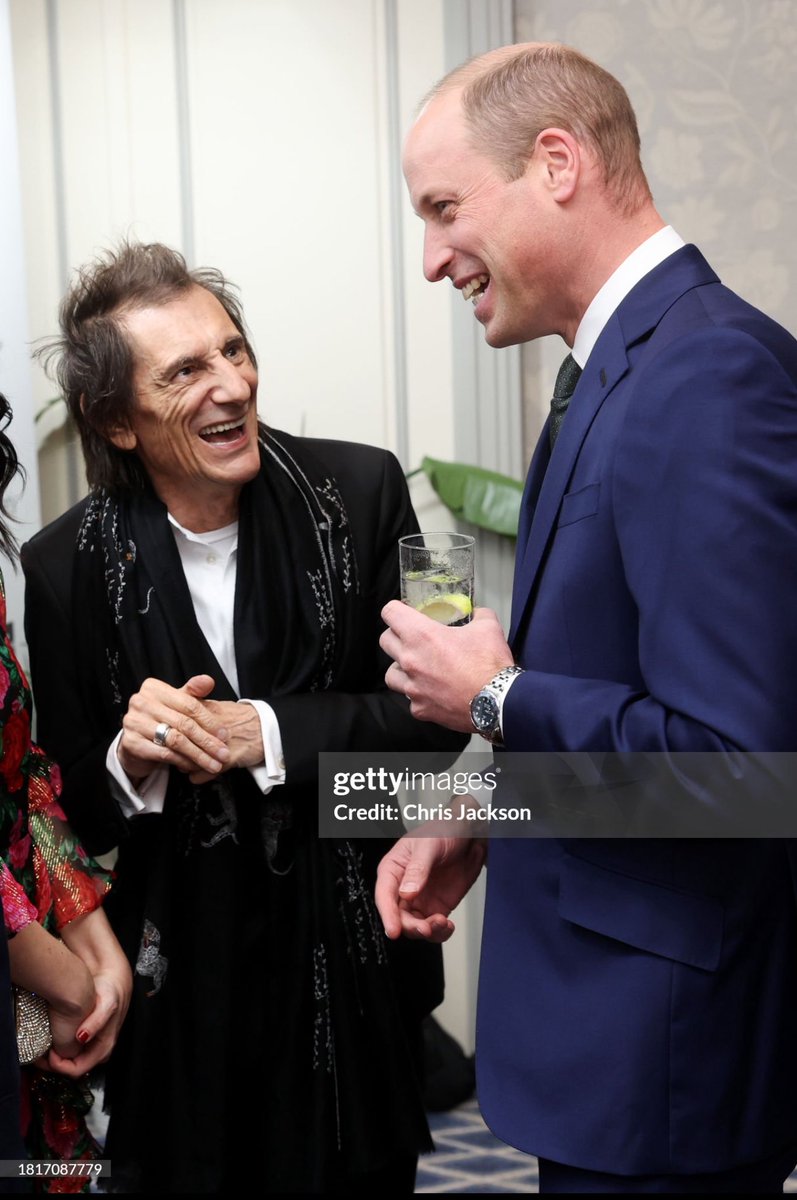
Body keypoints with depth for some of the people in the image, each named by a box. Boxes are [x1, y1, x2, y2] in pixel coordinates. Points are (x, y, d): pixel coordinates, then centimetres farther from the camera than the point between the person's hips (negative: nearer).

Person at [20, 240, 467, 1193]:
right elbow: (72, 813, 0)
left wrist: (263, 734, -19)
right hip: (177, 983, 0)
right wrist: (131, 763, -21)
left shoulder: (361, 491, -8)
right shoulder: (67, 567, -7)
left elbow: (432, 719, -7)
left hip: (351, 968, 0)